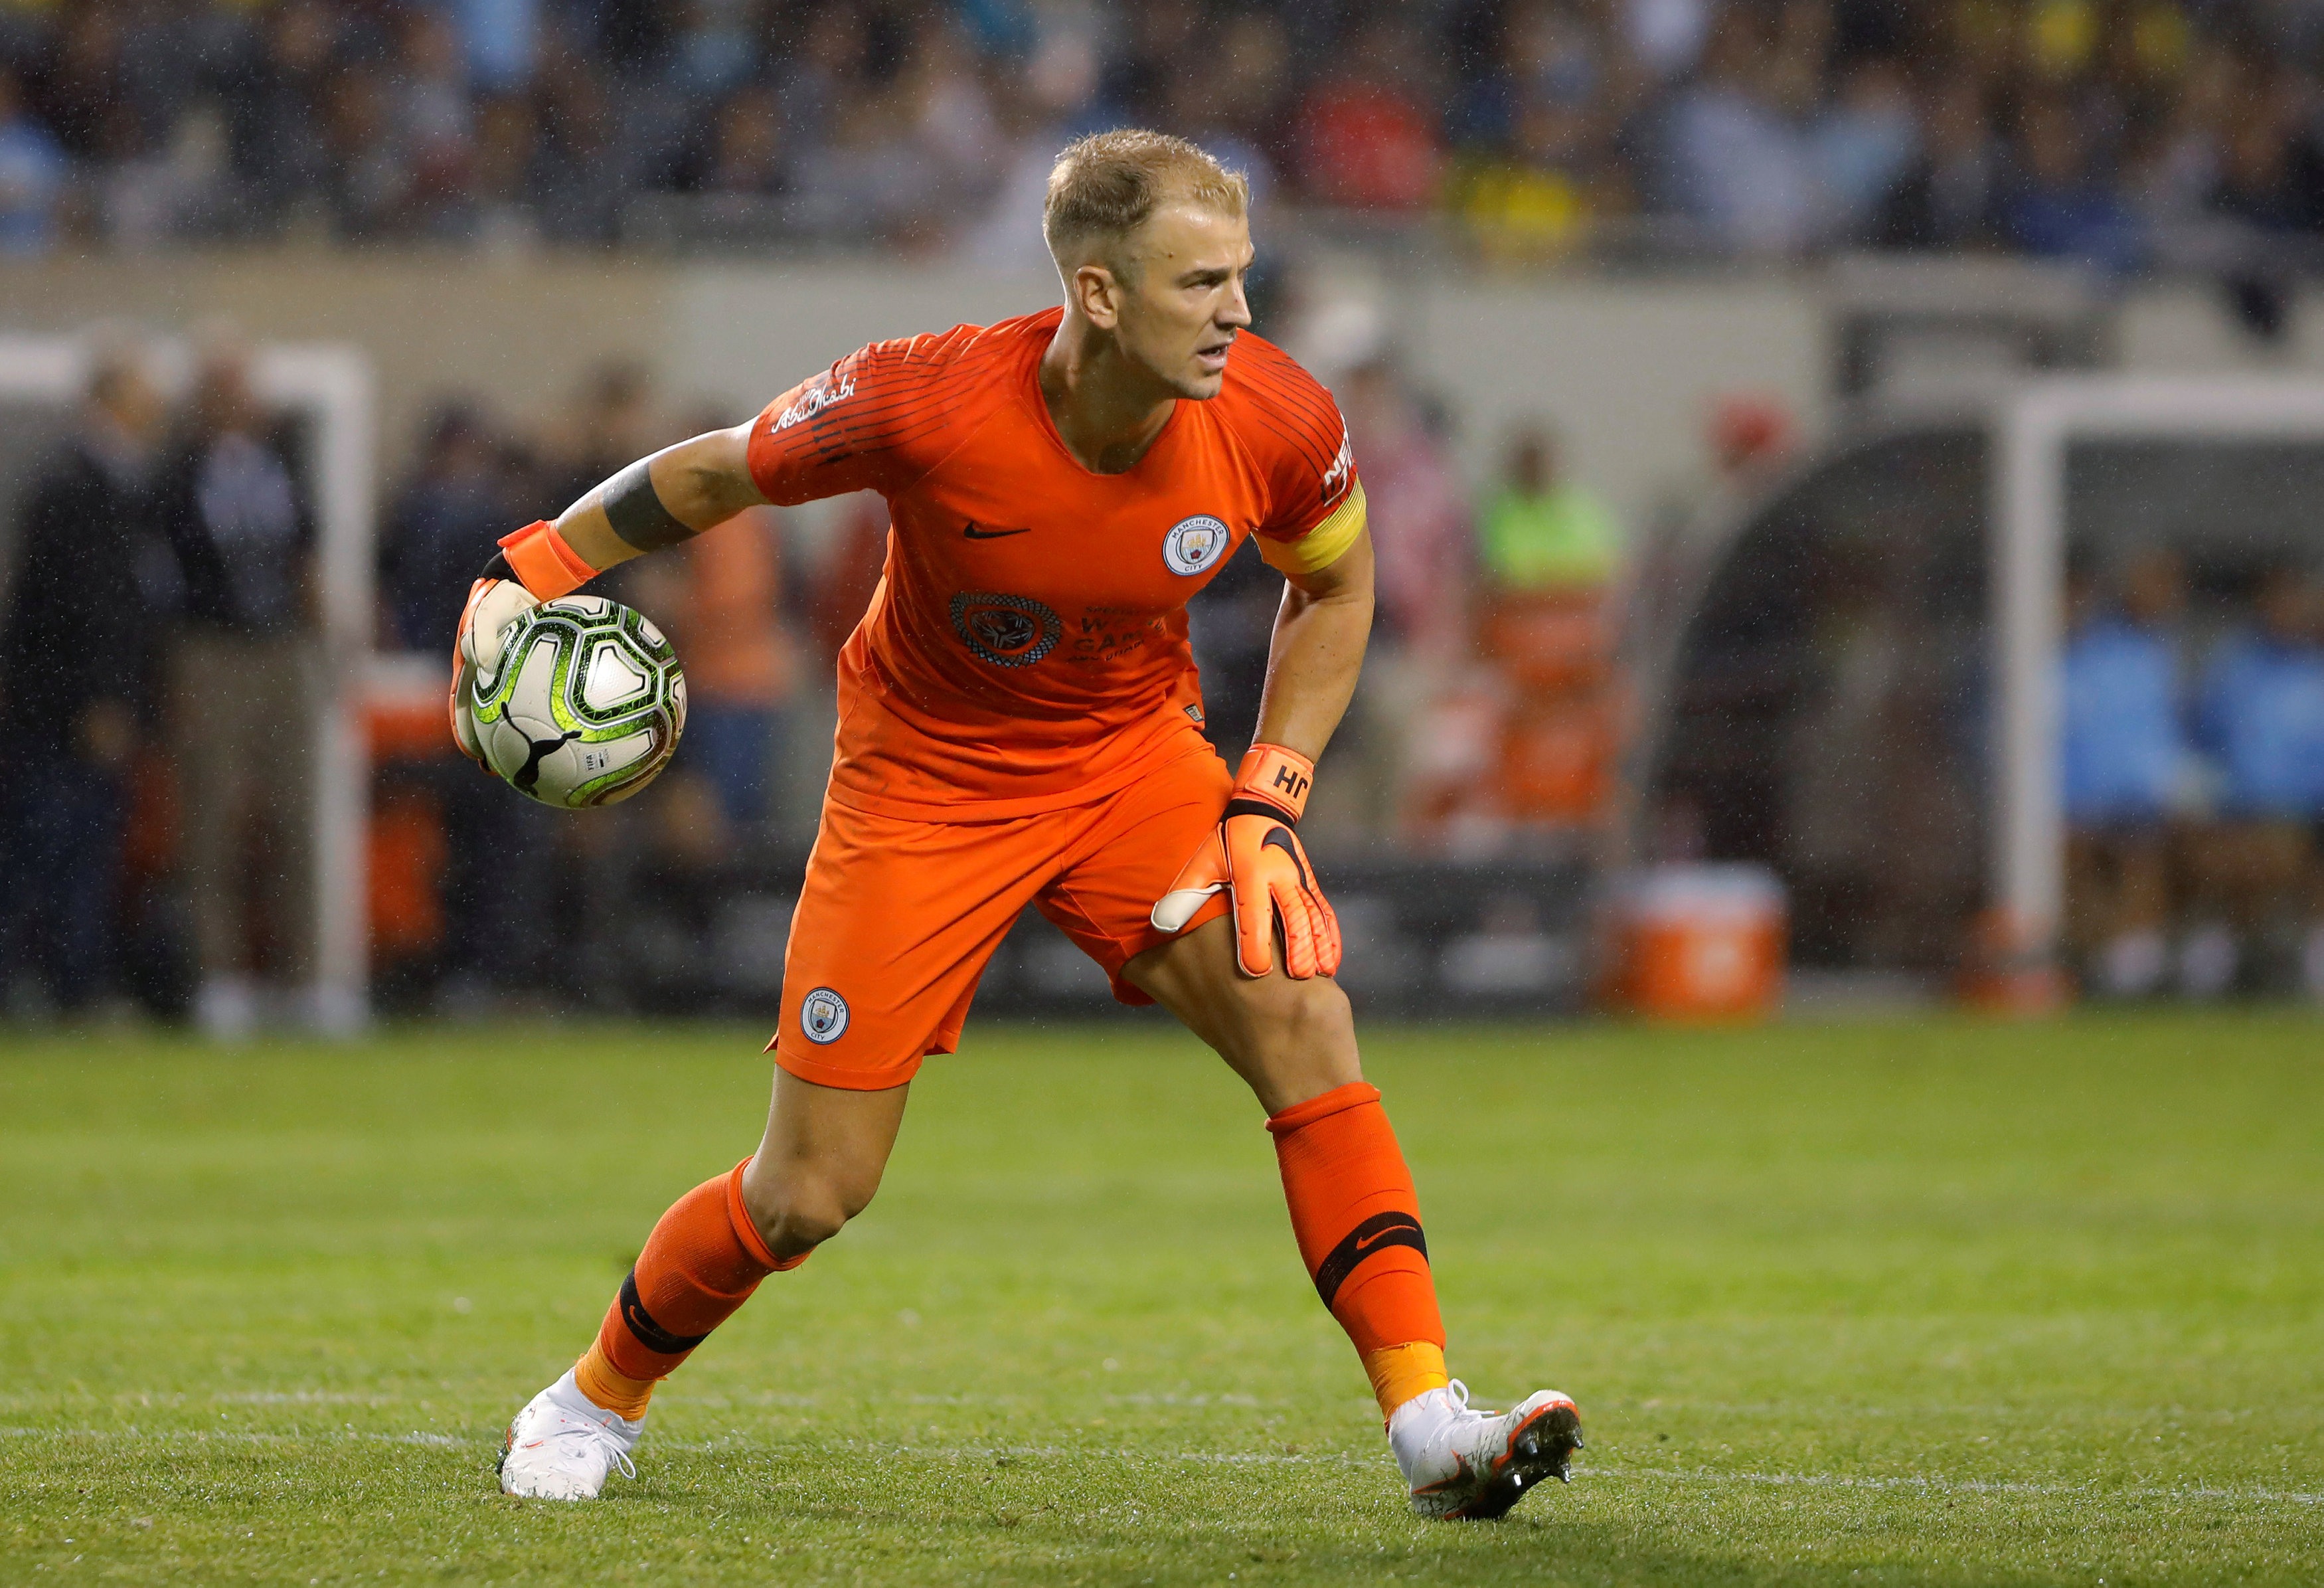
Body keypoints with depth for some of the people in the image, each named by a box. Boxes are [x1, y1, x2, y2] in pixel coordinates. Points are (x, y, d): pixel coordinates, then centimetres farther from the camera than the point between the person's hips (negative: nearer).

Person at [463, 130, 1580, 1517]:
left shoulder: (1278, 425, -20)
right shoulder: (926, 405, -28)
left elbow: (1335, 585, 3)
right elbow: (716, 474, -9)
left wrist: (1270, 797, -7)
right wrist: (528, 570, -14)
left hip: (1136, 754, 2)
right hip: (926, 780, -2)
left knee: (1303, 1021, -22)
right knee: (807, 1198, -2)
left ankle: (1432, 1428, -21)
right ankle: (596, 1404, 26)